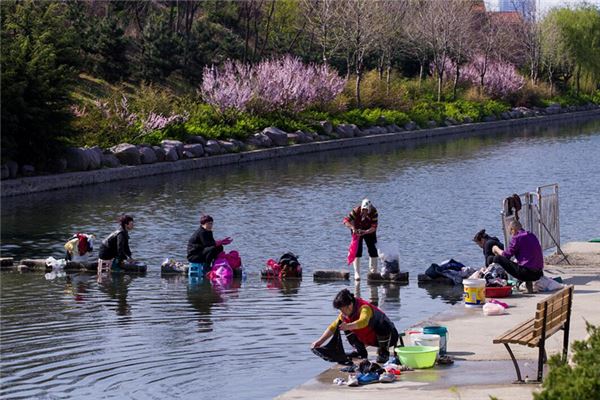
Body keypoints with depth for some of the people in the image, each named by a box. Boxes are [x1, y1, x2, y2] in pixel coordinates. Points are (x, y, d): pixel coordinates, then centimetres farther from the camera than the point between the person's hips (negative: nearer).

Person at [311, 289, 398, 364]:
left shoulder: (364, 308, -32)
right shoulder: (345, 313, -7)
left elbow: (363, 321, -53)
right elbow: (333, 327, -5)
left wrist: (348, 326, -68)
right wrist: (320, 341, -14)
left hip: (389, 336, -7)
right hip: (370, 339, 7)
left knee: (382, 325, -39)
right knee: (348, 329, -4)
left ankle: (384, 353, -18)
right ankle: (360, 351, 7)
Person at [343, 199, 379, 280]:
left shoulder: (374, 212, -24)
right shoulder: (356, 211, -28)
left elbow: (374, 227, -26)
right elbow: (346, 220, -31)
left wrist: (365, 232, -43)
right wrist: (353, 228, -46)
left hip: (369, 231, 2)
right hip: (357, 231, -2)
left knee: (372, 250, -1)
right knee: (357, 250, -11)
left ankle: (374, 272, 12)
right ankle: (357, 273, -10)